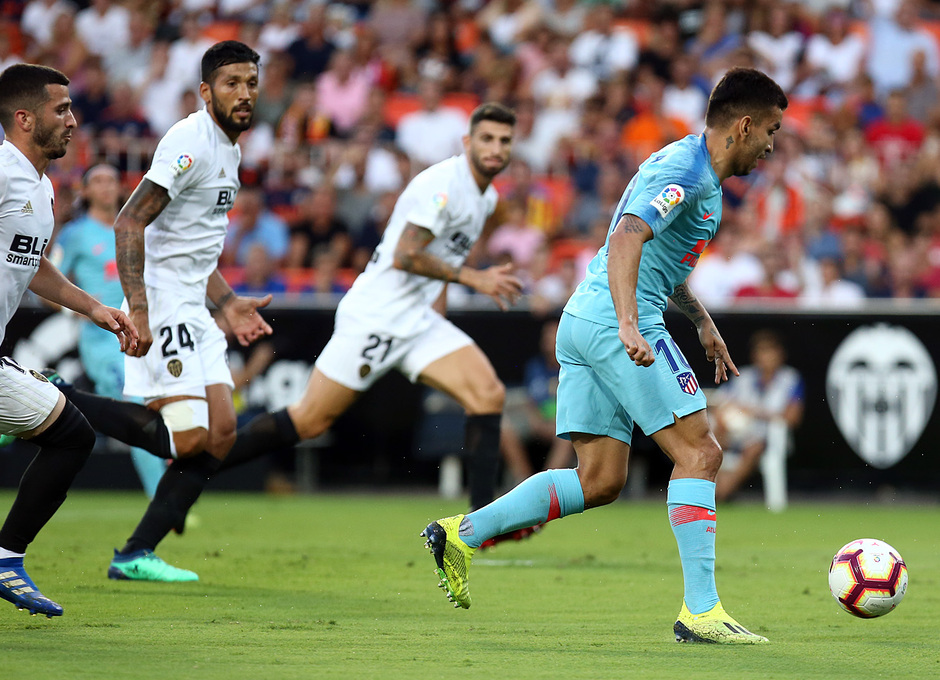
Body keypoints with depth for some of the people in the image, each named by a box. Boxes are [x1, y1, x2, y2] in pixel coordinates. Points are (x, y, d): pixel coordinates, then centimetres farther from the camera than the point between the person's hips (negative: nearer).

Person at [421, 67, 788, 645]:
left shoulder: (695, 169, 21)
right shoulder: (685, 170, -11)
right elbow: (627, 239, -26)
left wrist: (703, 321, 35)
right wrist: (630, 326, -38)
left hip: (583, 322, 10)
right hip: (611, 322, -10)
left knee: (600, 481, 8)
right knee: (699, 452, -10)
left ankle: (462, 533, 5)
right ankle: (701, 612, -13)